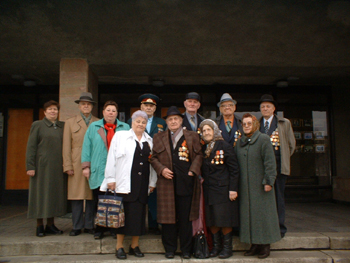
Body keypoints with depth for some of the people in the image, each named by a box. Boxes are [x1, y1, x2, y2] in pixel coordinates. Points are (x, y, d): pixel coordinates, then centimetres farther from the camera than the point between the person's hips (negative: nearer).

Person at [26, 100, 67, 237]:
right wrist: (30, 166, -10)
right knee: (40, 194, 2)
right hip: (42, 166, -3)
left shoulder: (62, 126, 12)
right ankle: (39, 226, 12)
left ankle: (50, 224, 18)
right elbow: (31, 147, -2)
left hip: (58, 168, 3)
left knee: (55, 194, 7)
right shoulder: (37, 125, 4)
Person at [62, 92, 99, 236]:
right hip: (76, 164, 0)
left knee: (92, 196, 3)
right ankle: (77, 226, 11)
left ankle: (89, 225, 13)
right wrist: (68, 166, -2)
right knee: (77, 195, 1)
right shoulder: (70, 122, 13)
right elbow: (66, 146, 7)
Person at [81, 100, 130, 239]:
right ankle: (99, 229, 18)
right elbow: (87, 147, 8)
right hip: (99, 171, 1)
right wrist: (86, 166, 1)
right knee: (99, 202, 5)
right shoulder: (93, 127, 12)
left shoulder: (125, 128, 11)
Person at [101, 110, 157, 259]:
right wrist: (111, 179, -6)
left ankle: (134, 246, 21)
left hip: (143, 184, 3)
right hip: (125, 183, -3)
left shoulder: (149, 141, 13)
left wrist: (152, 182, 7)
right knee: (124, 213, 1)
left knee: (139, 214, 6)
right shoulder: (120, 136, 3)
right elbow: (112, 158, -1)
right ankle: (119, 247, 14)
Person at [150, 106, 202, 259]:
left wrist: (193, 171, -6)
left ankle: (186, 249, 20)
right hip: (167, 183, 1)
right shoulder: (158, 138, 12)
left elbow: (198, 155, 7)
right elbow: (153, 158, 10)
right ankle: (169, 249, 20)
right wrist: (161, 169, -6)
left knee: (185, 217, 6)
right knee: (168, 217, 6)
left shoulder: (192, 136, 10)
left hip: (186, 183, 0)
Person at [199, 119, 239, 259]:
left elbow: (234, 169, -8)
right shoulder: (203, 149, 10)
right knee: (211, 220, 9)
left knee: (224, 219, 0)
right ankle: (216, 246, 23)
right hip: (208, 191, 5)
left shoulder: (225, 146, -6)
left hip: (223, 189, -5)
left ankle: (227, 247, 16)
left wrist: (233, 189, -12)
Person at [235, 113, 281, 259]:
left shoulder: (263, 139, -5)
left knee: (262, 213, 1)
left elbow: (270, 162, -9)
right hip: (245, 186, 5)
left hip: (260, 185, -5)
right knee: (248, 214, 8)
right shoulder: (239, 142, 12)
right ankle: (255, 245, 19)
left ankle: (265, 246, 13)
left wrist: (268, 181, -16)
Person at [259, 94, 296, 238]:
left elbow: (291, 144, 11)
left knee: (278, 197, 3)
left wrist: (283, 159, 7)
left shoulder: (284, 123, 8)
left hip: (278, 166, -1)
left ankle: (280, 228, 12)